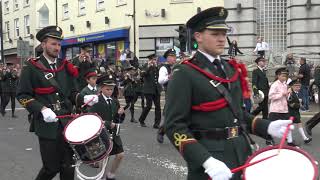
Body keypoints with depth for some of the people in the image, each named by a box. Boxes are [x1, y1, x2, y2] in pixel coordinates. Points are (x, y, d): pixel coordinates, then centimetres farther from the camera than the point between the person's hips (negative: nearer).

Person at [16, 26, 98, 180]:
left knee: (68, 166, 7)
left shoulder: (65, 67, 11)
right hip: (47, 125, -4)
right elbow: (22, 95, -6)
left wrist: (83, 99, -5)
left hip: (67, 122, 5)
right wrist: (42, 109, -20)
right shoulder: (31, 68, -4)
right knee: (52, 167, 2)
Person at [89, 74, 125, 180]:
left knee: (120, 155, 7)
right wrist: (107, 124, -23)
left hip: (114, 133, 6)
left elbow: (119, 120, 10)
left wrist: (120, 114, -12)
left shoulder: (115, 102, 7)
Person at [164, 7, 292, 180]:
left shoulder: (231, 69, 9)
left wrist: (266, 126, 1)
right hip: (208, 156, -6)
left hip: (240, 153, 7)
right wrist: (206, 161, -27)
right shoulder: (184, 74, -12)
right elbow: (175, 126, -17)